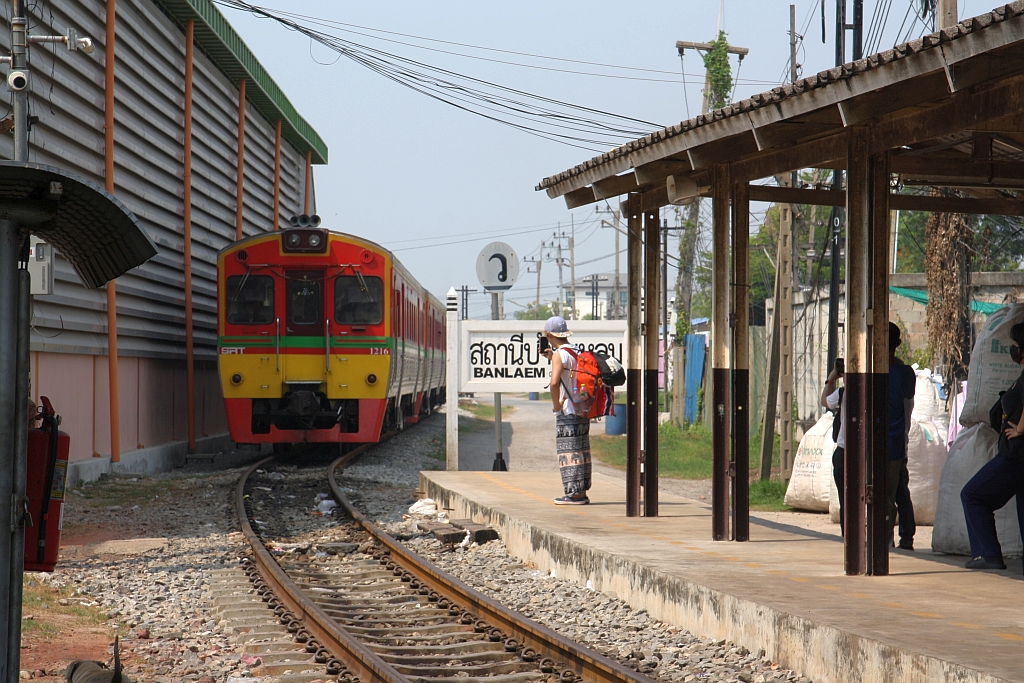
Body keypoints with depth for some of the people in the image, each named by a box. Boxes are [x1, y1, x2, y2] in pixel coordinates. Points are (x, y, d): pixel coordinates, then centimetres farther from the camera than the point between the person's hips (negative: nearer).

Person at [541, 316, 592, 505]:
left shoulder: (560, 354, -14)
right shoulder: (577, 352, 11)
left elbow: (554, 382, -27)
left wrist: (556, 404, -14)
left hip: (567, 411, -8)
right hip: (583, 409, 8)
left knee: (568, 452, -4)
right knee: (581, 451, 11)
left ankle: (574, 494, -5)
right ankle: (582, 492, 14)